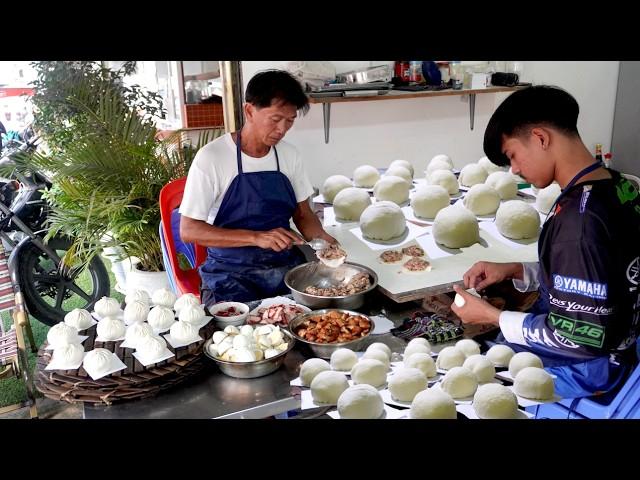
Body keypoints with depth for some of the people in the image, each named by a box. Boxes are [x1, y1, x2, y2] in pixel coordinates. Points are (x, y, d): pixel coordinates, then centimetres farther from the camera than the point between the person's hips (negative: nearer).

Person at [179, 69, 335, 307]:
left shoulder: (289, 154, 4)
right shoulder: (211, 157, -11)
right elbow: (189, 230, -12)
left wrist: (322, 239, -7)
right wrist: (256, 237, -22)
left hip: (286, 265, 5)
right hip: (232, 273, -4)